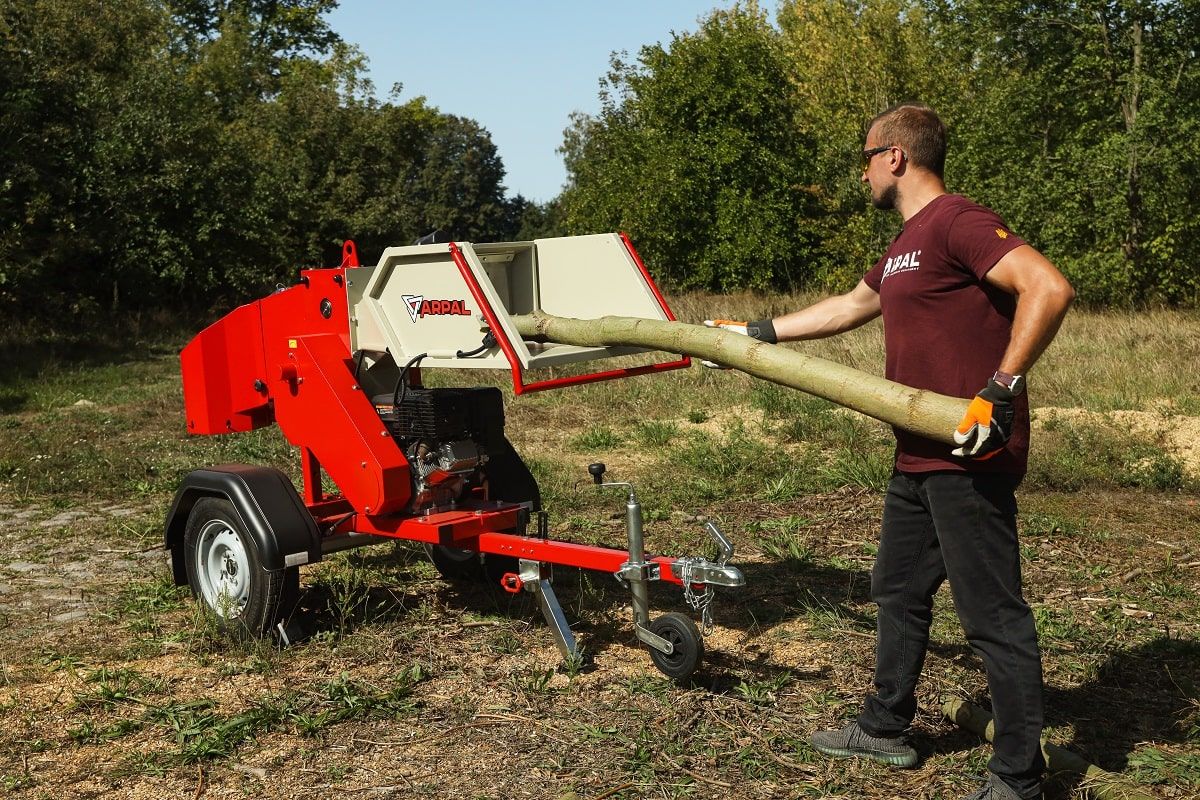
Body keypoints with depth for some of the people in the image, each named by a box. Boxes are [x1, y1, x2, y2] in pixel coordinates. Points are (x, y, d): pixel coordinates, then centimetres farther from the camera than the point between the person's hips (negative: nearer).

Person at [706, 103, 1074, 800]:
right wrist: (757, 333, 35)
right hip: (919, 458, 11)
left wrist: (1000, 390, -27)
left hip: (970, 461, -11)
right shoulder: (907, 244, 18)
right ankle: (886, 728, 36)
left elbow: (1049, 287, -27)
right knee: (900, 592, 20)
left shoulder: (957, 222, -15)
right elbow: (849, 307, 31)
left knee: (993, 614, -1)